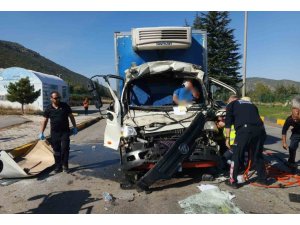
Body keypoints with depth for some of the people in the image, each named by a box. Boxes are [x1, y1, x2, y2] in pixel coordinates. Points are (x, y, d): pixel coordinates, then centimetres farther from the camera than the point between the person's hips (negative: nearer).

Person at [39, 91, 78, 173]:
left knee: (65, 148, -5)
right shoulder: (48, 108, -1)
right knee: (56, 150, 8)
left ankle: (65, 165, 9)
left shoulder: (65, 106, -2)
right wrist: (41, 132, 1)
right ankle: (58, 166, 19)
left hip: (65, 131, -1)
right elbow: (45, 121, 5)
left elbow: (71, 116, 5)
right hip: (54, 132, 1)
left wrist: (74, 127, 3)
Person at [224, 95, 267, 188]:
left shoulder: (231, 104, 18)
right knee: (258, 155, 21)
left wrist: (227, 138, 7)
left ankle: (233, 181, 11)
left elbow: (228, 122, 7)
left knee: (237, 156, 5)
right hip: (260, 129, 6)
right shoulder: (251, 103, 34)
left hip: (245, 129, -5)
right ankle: (262, 178, 33)